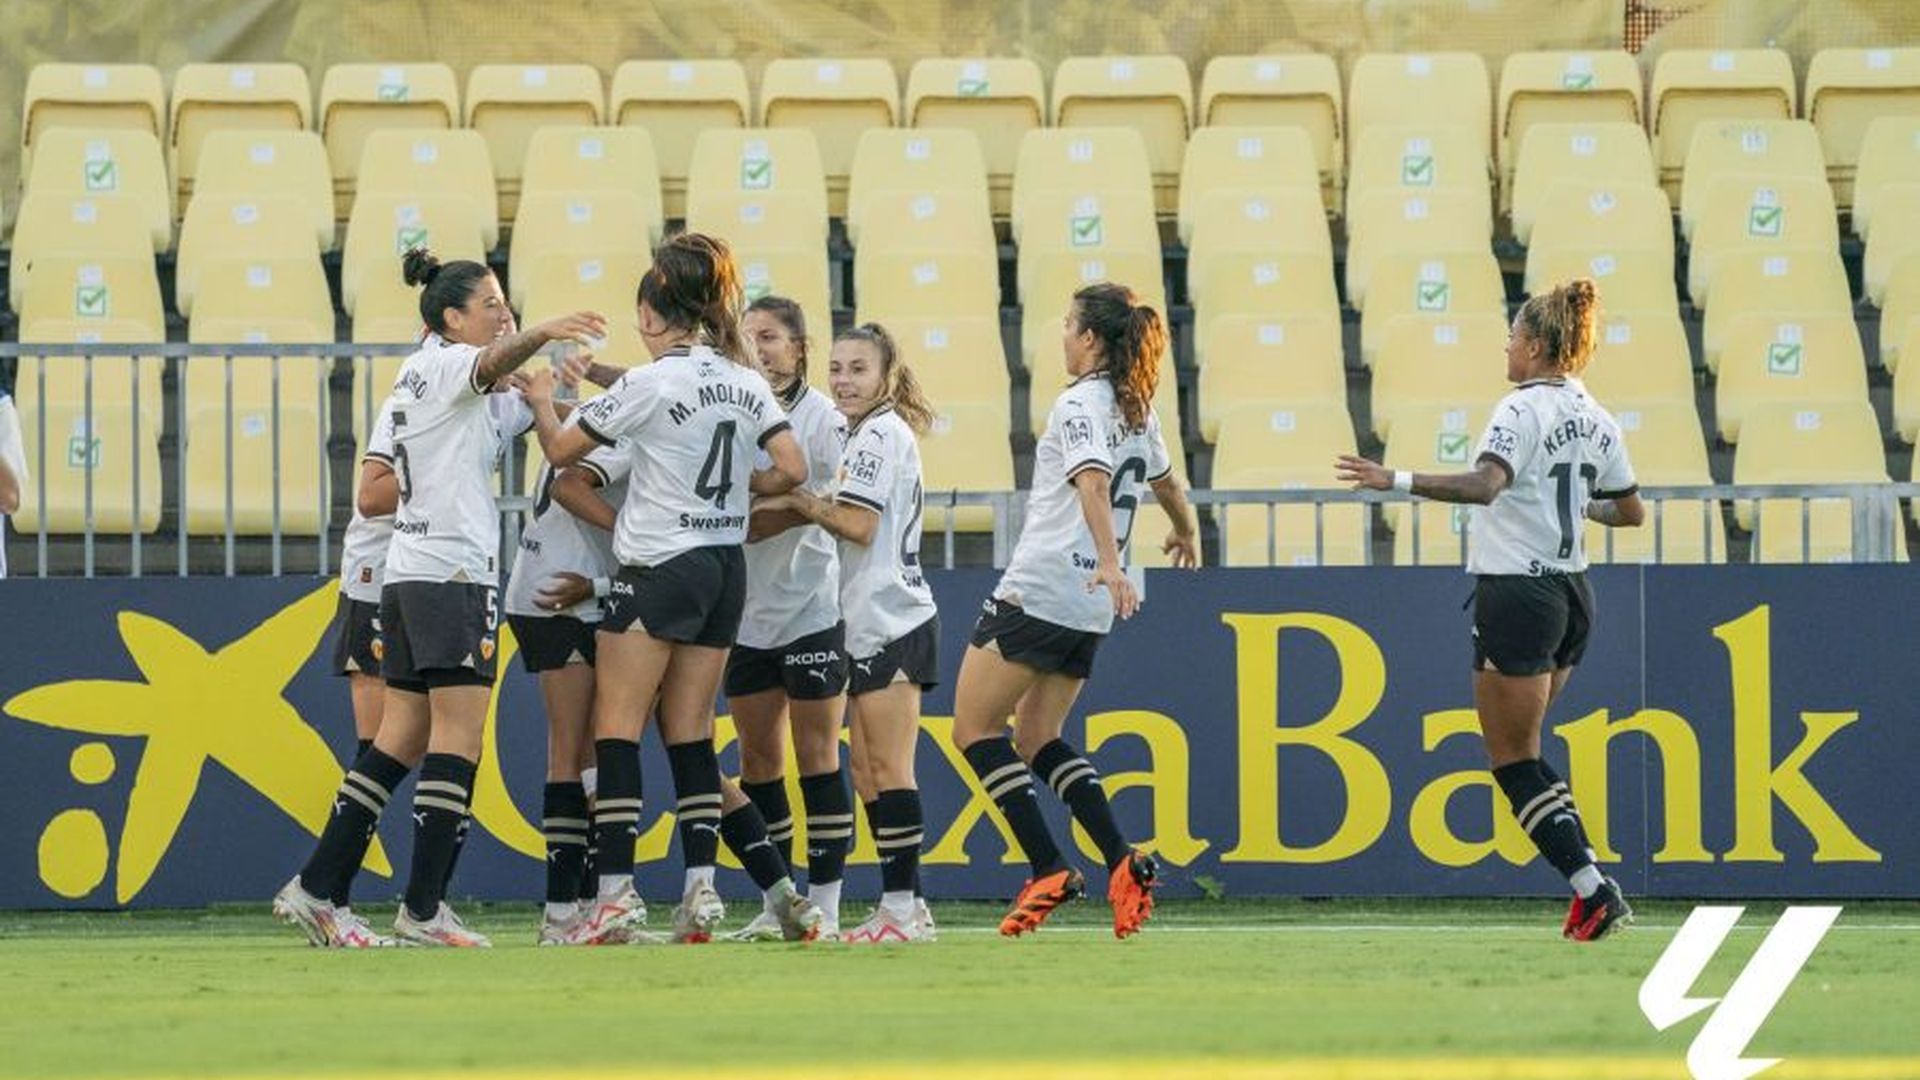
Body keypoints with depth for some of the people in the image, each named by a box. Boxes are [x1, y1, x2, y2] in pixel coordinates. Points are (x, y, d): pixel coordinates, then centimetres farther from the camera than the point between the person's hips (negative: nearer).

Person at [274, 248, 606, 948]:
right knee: (458, 740, -9)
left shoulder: (417, 371, 20)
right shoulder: (450, 363, -6)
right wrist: (543, 334, -50)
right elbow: (494, 361, -29)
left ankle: (314, 889, 7)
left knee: (399, 741, 9)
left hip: (408, 571, 9)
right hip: (455, 569, -9)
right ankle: (423, 910, -12)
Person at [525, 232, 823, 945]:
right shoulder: (746, 383, 6)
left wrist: (541, 402, 18)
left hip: (658, 569, -7)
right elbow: (791, 470, 2)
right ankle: (700, 890, 1)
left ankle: (616, 892, -10)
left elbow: (561, 451, -2)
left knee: (616, 730, -3)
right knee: (690, 736, 9)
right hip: (725, 567, 7)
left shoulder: (649, 384, -11)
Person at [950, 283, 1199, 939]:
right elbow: (1165, 483, 32)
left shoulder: (1078, 405, -11)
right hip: (1089, 608, 9)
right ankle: (1121, 861, -3)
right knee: (1038, 738, 14)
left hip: (1038, 590, -9)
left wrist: (1110, 563, -41)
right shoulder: (1137, 411, 14)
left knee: (975, 726, -1)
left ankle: (1049, 870, -11)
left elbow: (1094, 484, -27)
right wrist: (1186, 534, 52)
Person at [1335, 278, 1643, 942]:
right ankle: (1590, 884, 11)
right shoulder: (1595, 421, 9)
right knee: (1521, 753, 19)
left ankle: (1595, 891, -8)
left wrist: (1397, 481, -35)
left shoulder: (1524, 410, -14)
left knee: (1513, 760, 0)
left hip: (1515, 594, -8)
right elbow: (1630, 512, 19)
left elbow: (1485, 484, -32)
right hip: (1571, 593, 8)